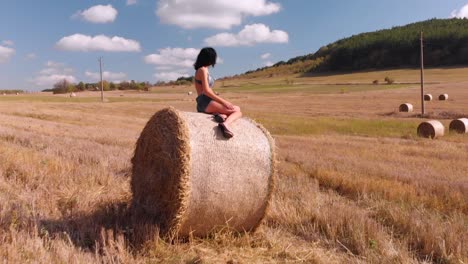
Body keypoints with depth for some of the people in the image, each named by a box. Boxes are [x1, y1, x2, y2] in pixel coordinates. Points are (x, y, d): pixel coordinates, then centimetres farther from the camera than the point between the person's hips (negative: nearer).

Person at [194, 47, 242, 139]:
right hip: (206, 103, -9)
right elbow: (206, 91, -15)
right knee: (236, 109, -7)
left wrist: (222, 101, 13)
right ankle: (226, 124, -29)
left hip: (202, 105, 9)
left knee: (238, 112, 6)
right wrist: (223, 101, -14)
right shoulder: (203, 70, -5)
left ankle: (221, 115, -21)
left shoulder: (199, 70, 24)